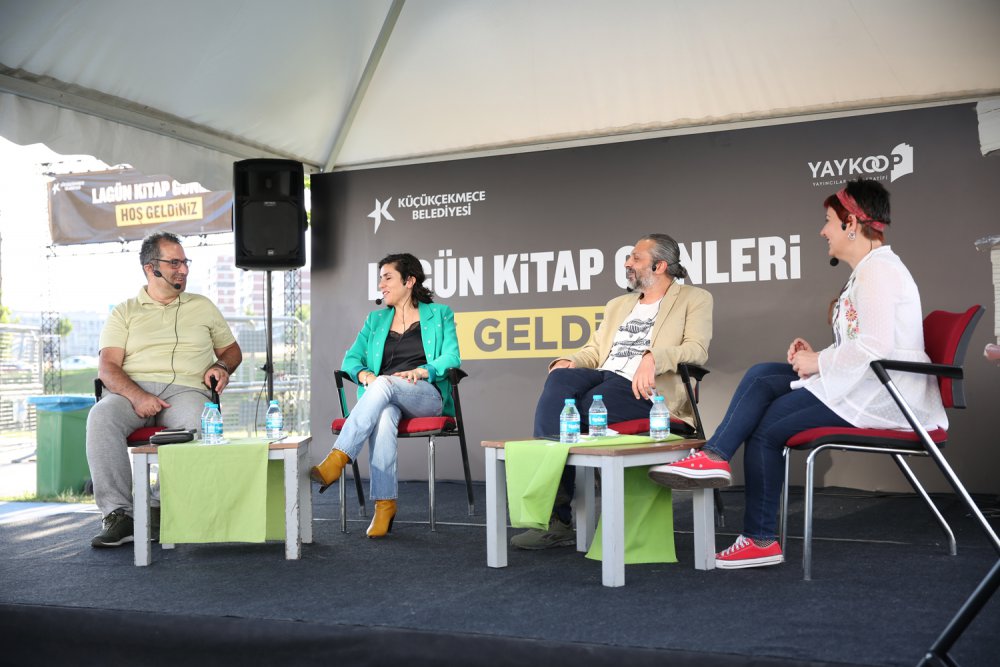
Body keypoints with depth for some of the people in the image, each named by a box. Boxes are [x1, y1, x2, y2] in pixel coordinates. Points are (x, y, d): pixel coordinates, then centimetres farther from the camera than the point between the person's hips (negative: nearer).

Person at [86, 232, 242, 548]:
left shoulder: (202, 306, 24)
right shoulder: (124, 313, 16)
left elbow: (232, 349, 30)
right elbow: (107, 367, 3)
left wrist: (222, 367, 4)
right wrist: (136, 395, -17)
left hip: (186, 389, 0)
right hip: (133, 390, 0)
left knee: (192, 424, -38)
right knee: (100, 416, -35)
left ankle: (162, 512, -32)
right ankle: (118, 514, -35)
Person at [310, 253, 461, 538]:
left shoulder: (439, 314, 14)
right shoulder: (376, 320, 24)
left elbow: (451, 357, 1)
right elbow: (351, 358, 14)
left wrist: (420, 371, -19)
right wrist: (365, 375, -10)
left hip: (427, 396, -2)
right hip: (384, 396, 2)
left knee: (385, 385, -37)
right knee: (383, 416, -37)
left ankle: (336, 461, -44)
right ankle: (385, 505, -40)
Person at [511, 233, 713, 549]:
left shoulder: (694, 299, 12)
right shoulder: (618, 305, 31)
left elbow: (697, 349, -4)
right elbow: (593, 350, 24)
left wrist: (654, 357, -23)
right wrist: (568, 361, 0)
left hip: (645, 390, -5)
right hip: (603, 377, 5)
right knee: (560, 379, -31)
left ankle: (556, 515, -19)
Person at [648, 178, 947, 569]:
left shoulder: (878, 271, -14)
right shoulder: (868, 271, 21)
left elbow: (875, 347, -25)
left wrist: (820, 362, -12)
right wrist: (817, 355, 6)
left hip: (878, 396, -10)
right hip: (861, 384, 10)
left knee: (766, 429, -10)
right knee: (761, 378, 1)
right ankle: (714, 457, -9)